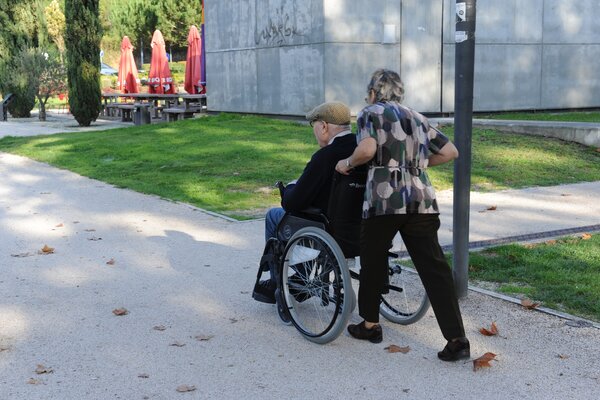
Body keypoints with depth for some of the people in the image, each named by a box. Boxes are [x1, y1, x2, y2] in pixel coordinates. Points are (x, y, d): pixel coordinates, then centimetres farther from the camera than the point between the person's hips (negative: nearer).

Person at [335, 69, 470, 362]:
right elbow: (450, 152, 21)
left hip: (384, 199, -4)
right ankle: (457, 340, -4)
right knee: (434, 268, 1)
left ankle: (370, 325, 28)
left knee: (373, 261, 15)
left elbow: (367, 149, -15)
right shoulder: (417, 118, 23)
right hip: (422, 200, 5)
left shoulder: (371, 113, 5)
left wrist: (347, 163, 3)